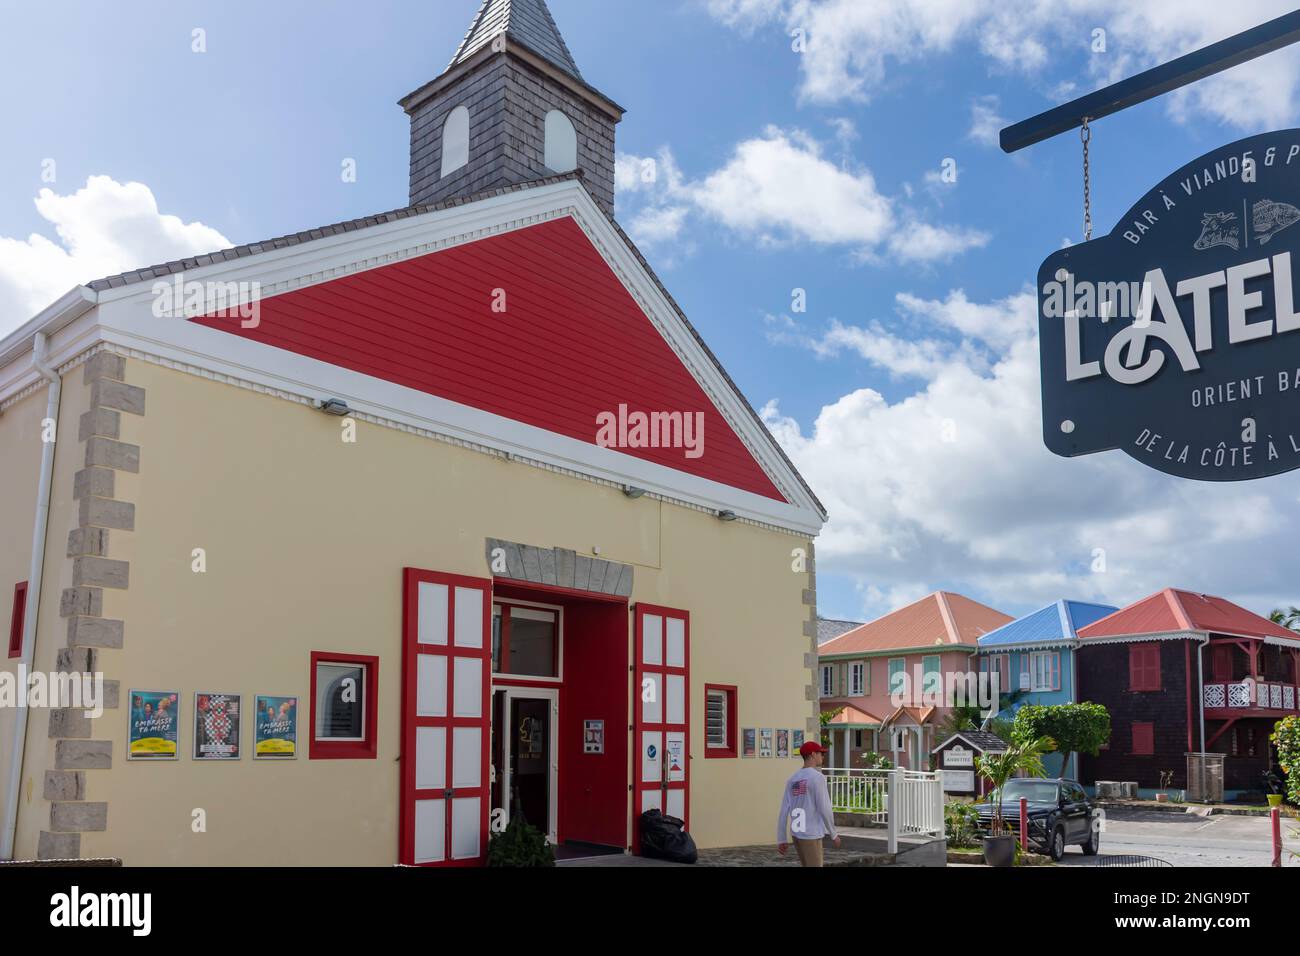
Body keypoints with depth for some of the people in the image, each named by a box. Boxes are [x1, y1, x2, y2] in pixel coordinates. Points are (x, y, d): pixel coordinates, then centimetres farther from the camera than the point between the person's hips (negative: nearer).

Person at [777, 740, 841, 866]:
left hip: (797, 833, 7)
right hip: (811, 835, -7)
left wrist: (781, 840, 8)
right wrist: (833, 834, -4)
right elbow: (824, 809, -17)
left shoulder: (792, 780, 8)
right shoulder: (817, 777, -14)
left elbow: (783, 811, 6)